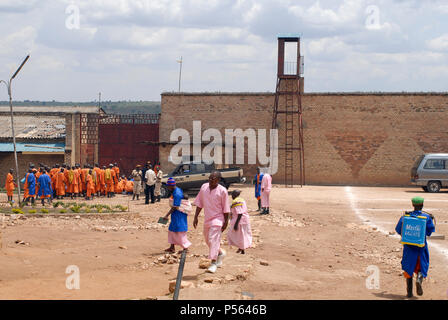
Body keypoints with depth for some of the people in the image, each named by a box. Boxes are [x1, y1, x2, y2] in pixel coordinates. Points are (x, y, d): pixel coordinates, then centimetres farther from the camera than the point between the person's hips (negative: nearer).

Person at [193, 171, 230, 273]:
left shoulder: (222, 191, -13)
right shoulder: (204, 187, 1)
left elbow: (225, 209, -9)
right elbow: (199, 203, 9)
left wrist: (226, 222, -9)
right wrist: (196, 217, 7)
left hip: (217, 219, -6)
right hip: (207, 219, 6)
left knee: (213, 240, -13)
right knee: (207, 240, 18)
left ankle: (213, 263, -7)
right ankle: (220, 253, 42)